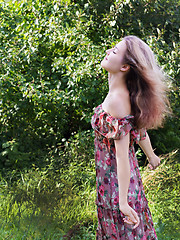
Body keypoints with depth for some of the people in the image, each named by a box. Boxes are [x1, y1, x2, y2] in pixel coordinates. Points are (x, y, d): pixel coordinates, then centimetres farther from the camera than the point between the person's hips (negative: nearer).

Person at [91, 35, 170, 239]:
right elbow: (140, 128, 13)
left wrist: (123, 201, -25)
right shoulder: (127, 94, -2)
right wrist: (151, 156, 31)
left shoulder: (117, 100, -28)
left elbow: (122, 155, -28)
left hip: (117, 181, -8)